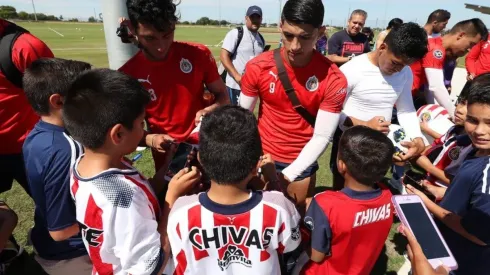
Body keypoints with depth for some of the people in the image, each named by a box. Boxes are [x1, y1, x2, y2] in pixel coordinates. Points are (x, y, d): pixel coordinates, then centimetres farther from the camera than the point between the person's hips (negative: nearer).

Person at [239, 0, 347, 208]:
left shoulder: (333, 79, -16)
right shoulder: (258, 67, -13)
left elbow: (322, 137, -15)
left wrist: (288, 175, -23)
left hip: (302, 164, 0)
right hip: (261, 157, 1)